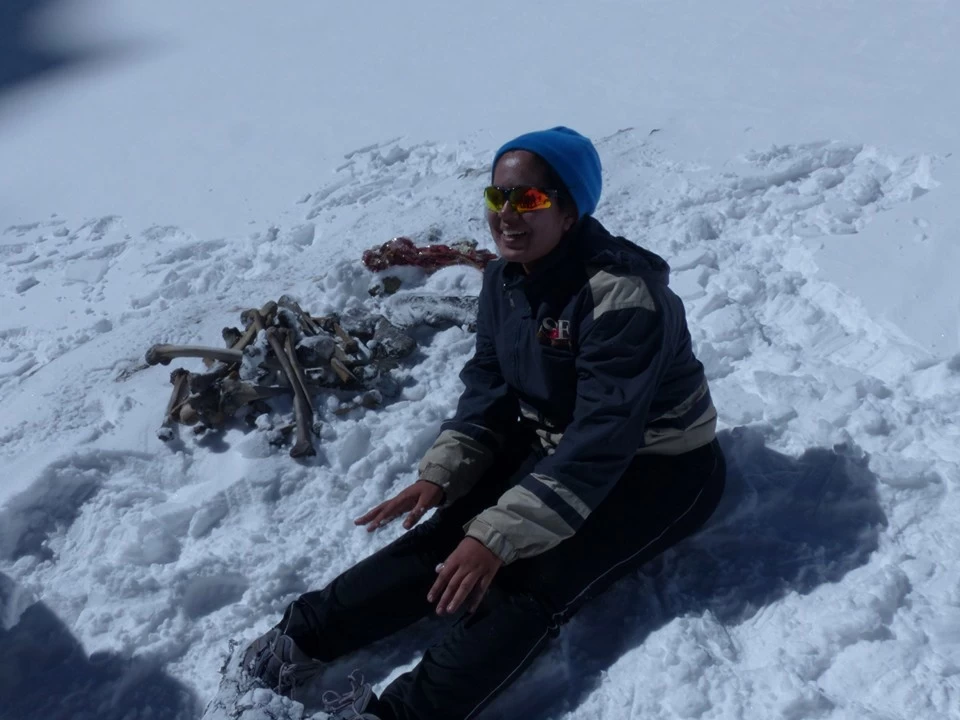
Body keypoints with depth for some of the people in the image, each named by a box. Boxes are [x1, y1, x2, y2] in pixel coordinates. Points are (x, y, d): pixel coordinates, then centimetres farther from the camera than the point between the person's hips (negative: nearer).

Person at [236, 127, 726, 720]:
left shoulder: (623, 298, -29)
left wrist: (499, 537, -35)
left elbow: (599, 444, -32)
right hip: (553, 445, 6)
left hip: (658, 469, -6)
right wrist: (440, 476, -13)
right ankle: (303, 638, -18)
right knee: (451, 534, -14)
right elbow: (488, 388, 1)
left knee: (535, 578, -27)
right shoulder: (506, 278, -4)